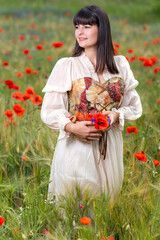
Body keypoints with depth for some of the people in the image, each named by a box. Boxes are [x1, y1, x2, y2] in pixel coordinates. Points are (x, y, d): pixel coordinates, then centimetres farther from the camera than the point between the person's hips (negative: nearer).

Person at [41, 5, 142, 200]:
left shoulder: (120, 65, 6)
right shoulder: (66, 66, -3)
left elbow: (135, 106, 11)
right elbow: (49, 111, -4)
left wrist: (117, 114, -10)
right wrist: (72, 127, -21)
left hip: (110, 149, 3)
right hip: (76, 148, -3)